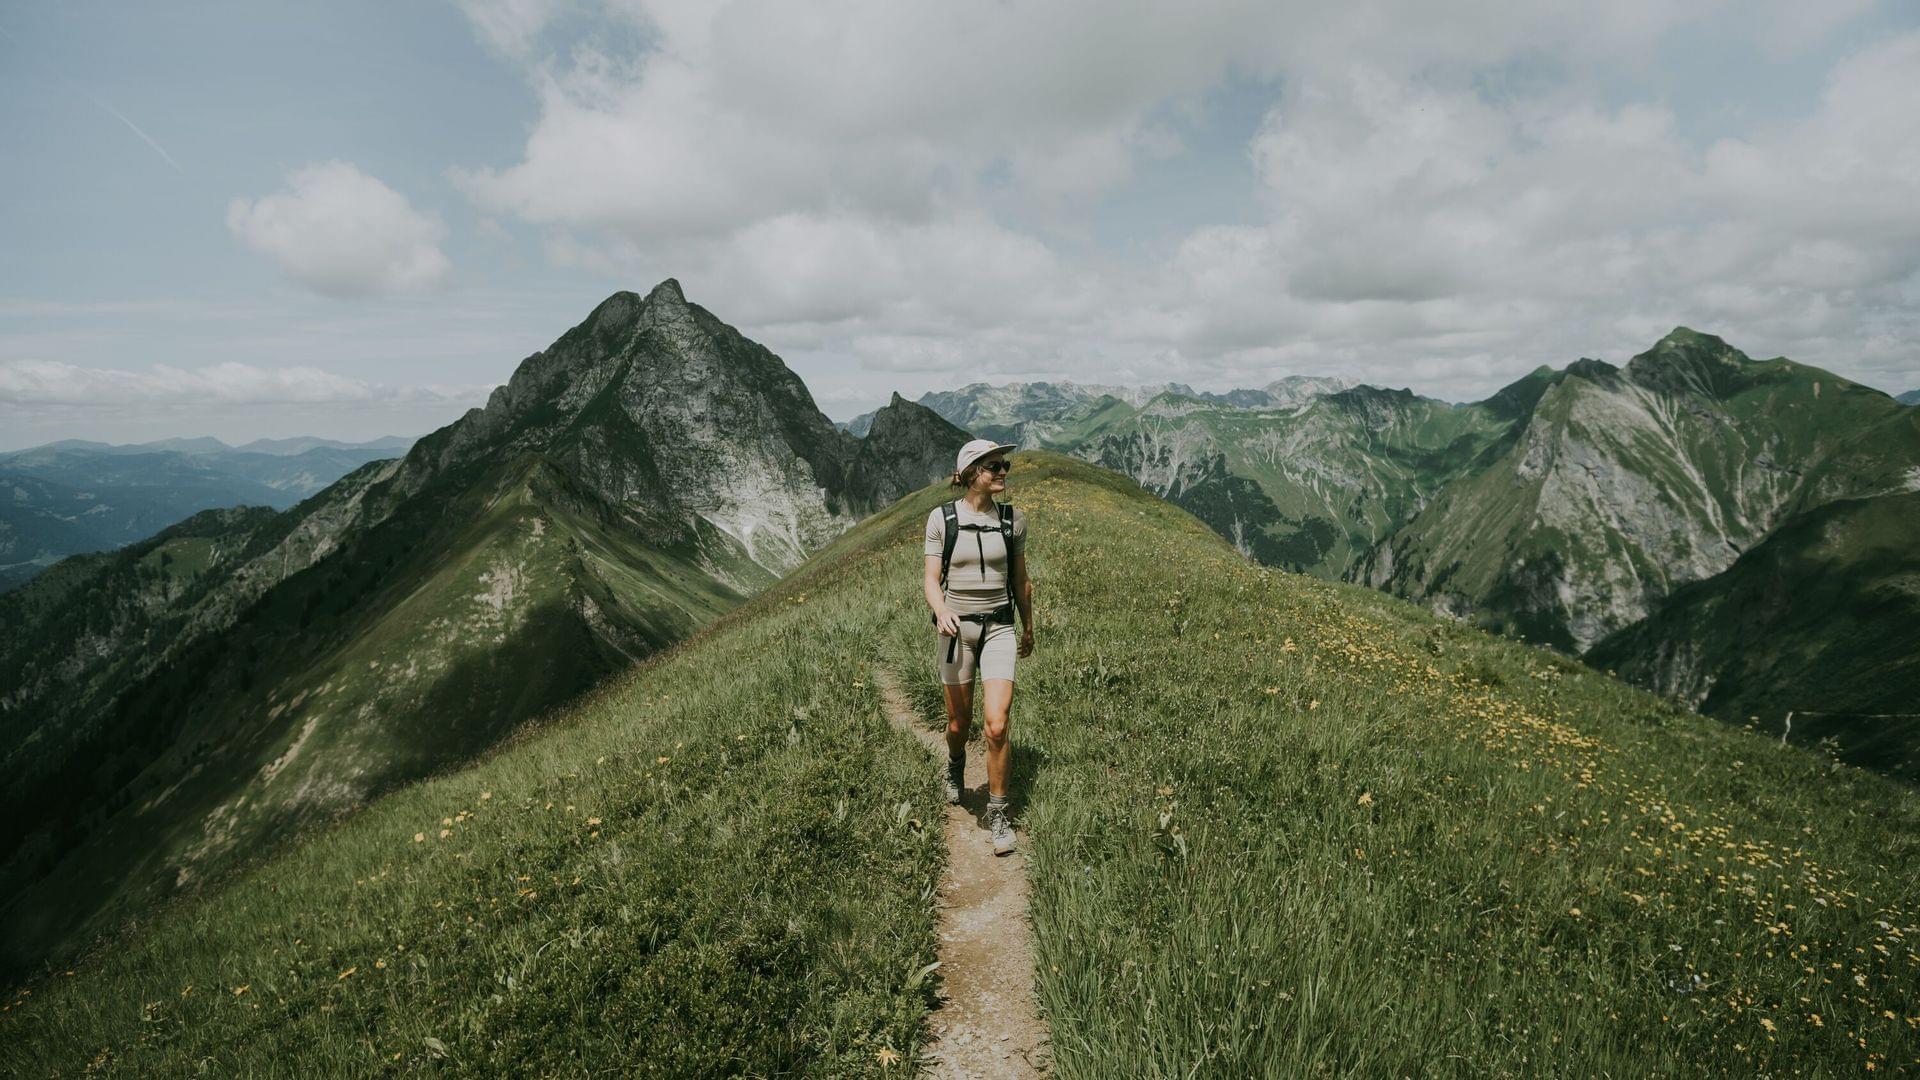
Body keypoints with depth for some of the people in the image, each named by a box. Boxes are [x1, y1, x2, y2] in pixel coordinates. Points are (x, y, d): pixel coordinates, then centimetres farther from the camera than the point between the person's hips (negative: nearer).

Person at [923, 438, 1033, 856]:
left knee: (997, 724, -10)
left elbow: (1020, 579, 11)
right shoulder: (941, 518, -5)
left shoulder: (1013, 519, 0)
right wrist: (941, 612, -25)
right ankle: (955, 766, 48)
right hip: (956, 629, 0)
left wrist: (1028, 629, 19)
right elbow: (932, 579, -5)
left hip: (999, 628, 1)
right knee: (959, 721, 12)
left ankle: (997, 813, 9)